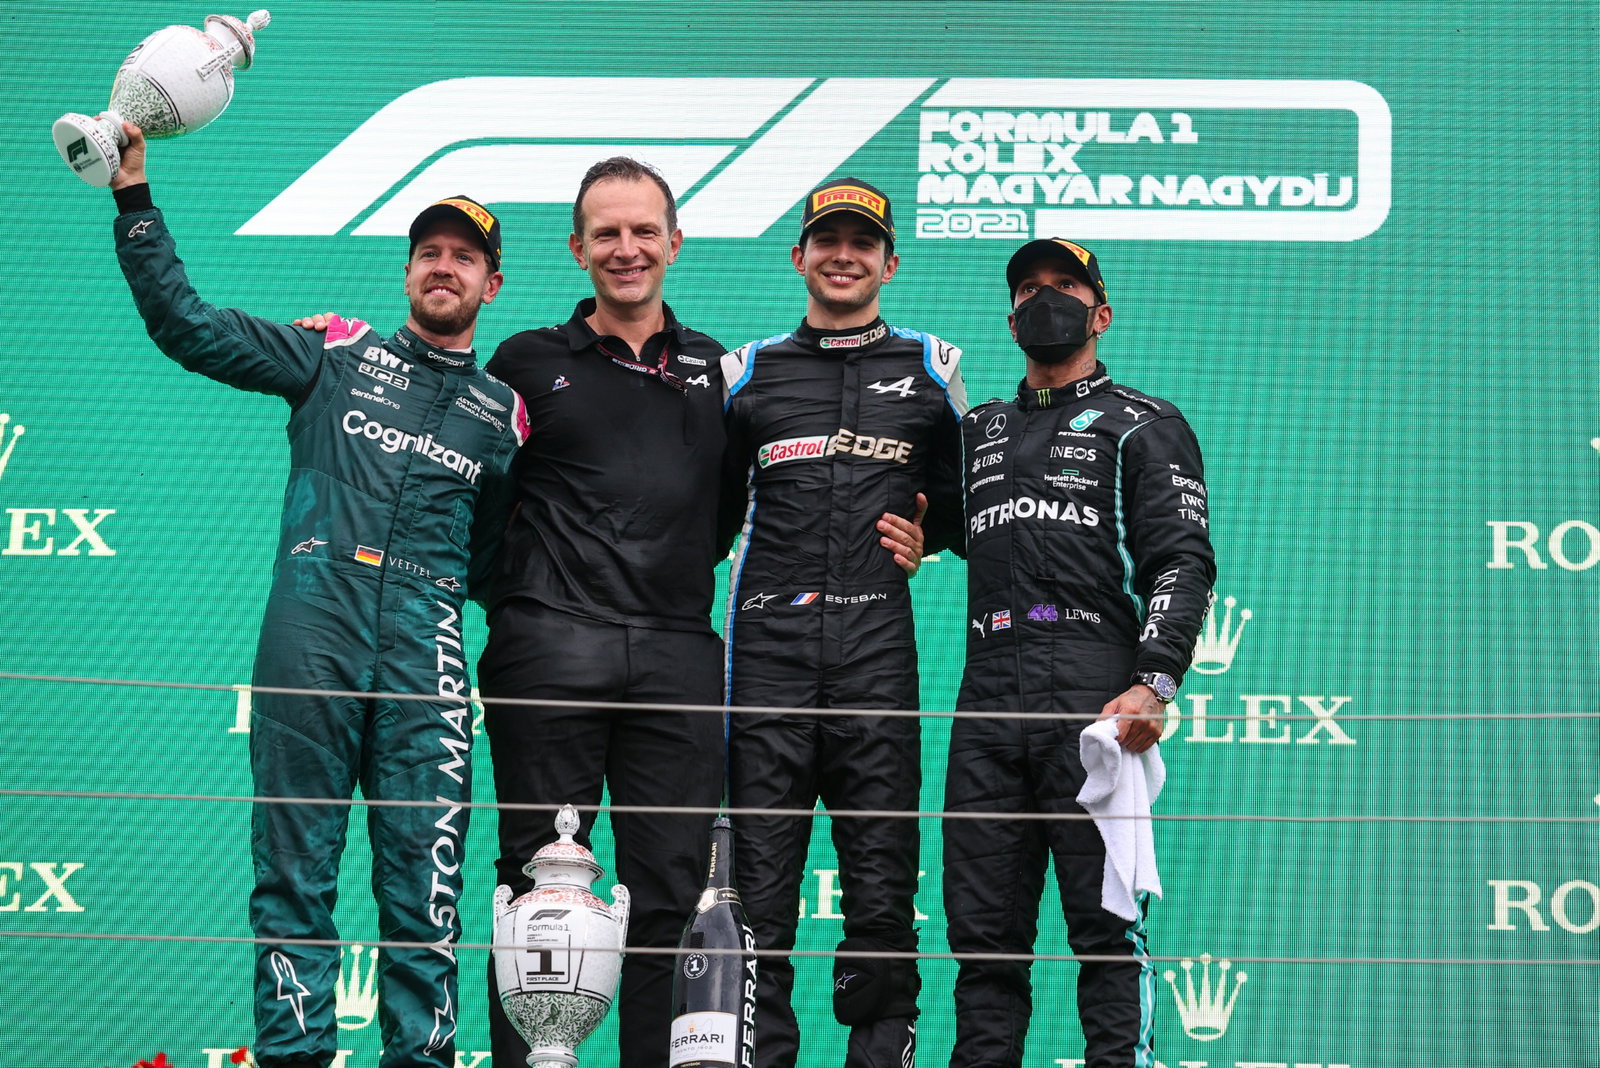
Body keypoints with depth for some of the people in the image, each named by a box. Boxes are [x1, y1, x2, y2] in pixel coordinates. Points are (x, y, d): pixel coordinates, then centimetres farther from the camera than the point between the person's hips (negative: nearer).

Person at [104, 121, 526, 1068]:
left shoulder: (504, 413, 19)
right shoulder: (338, 357, 15)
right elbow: (189, 327, 8)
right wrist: (135, 197, 4)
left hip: (425, 639, 1)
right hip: (313, 623, -1)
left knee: (424, 866, -5)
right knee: (295, 856, -2)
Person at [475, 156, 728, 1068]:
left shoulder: (716, 369, 16)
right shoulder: (529, 362, 11)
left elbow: (732, 508, 22)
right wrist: (511, 590, 5)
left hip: (677, 650, 2)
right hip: (550, 650, -2)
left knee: (673, 890, 1)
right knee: (540, 882, -1)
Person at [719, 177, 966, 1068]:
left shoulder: (931, 368, 14)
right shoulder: (747, 372, 15)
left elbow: (964, 494, 23)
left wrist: (926, 535, 3)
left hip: (876, 638, 0)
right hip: (770, 642, 0)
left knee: (882, 876, -2)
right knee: (759, 877, -2)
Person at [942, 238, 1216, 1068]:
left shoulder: (1144, 427, 11)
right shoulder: (981, 431, 26)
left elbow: (1181, 562, -1)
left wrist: (1154, 683, -15)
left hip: (1092, 698, -5)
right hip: (988, 702, 5)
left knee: (1106, 923, -9)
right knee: (982, 929, 2)